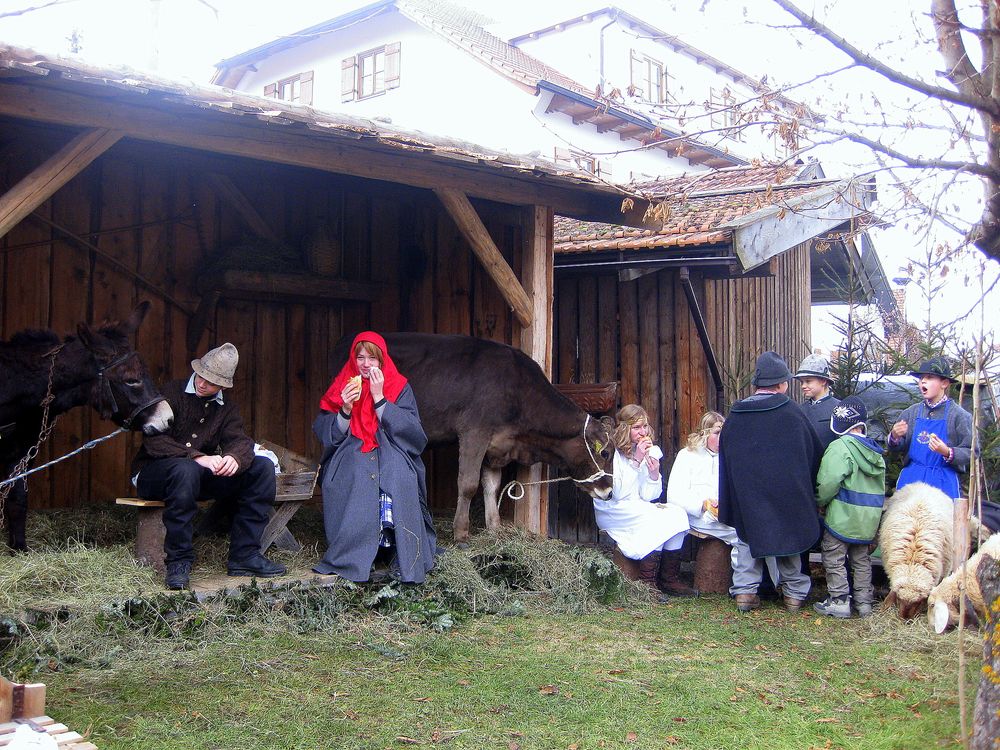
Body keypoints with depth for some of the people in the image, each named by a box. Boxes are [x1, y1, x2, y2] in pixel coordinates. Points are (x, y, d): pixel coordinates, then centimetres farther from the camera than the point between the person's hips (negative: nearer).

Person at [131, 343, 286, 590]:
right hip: (152, 473, -5)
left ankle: (244, 555, -14)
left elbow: (240, 440, -5)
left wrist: (234, 458, -31)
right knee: (185, 469, -42)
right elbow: (153, 441, -21)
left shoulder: (226, 407, 10)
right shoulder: (171, 393, -9)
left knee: (262, 467, -12)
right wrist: (196, 457, -34)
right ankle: (178, 561, -33)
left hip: (202, 475, 6)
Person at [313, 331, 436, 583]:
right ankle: (353, 556, -30)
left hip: (390, 452, -1)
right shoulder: (342, 386, 10)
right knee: (352, 474, -34)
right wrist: (345, 409, -14)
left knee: (398, 475, -34)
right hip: (350, 456, 1)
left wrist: (379, 397, -12)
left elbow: (409, 430, -7)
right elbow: (325, 434, 4)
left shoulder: (399, 387, 8)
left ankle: (403, 556, -29)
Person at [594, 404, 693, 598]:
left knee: (677, 513, -18)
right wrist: (636, 461, -22)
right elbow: (618, 494, -18)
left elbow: (648, 497, 2)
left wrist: (654, 473, -17)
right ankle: (647, 581, -24)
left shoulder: (651, 451, 6)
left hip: (639, 508, 6)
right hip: (612, 511, -6)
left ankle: (669, 578, -14)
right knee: (657, 518, -28)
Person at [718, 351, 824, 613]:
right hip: (787, 493, -2)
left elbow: (725, 463, 4)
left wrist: (727, 507, 10)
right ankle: (794, 593, 19)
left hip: (747, 497, 2)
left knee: (748, 538, 13)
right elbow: (814, 453, 0)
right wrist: (809, 491, 14)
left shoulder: (734, 417, 1)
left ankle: (745, 591, 9)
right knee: (788, 539, 12)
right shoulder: (792, 413, -8)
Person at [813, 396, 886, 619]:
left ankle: (839, 601, 6)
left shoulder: (840, 446, -18)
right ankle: (864, 601, 21)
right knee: (862, 560, 17)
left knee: (834, 559, 5)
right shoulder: (875, 451, 7)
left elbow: (829, 482, -23)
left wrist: (821, 503, -6)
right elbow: (880, 486, 12)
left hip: (842, 517, -7)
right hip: (869, 518, 7)